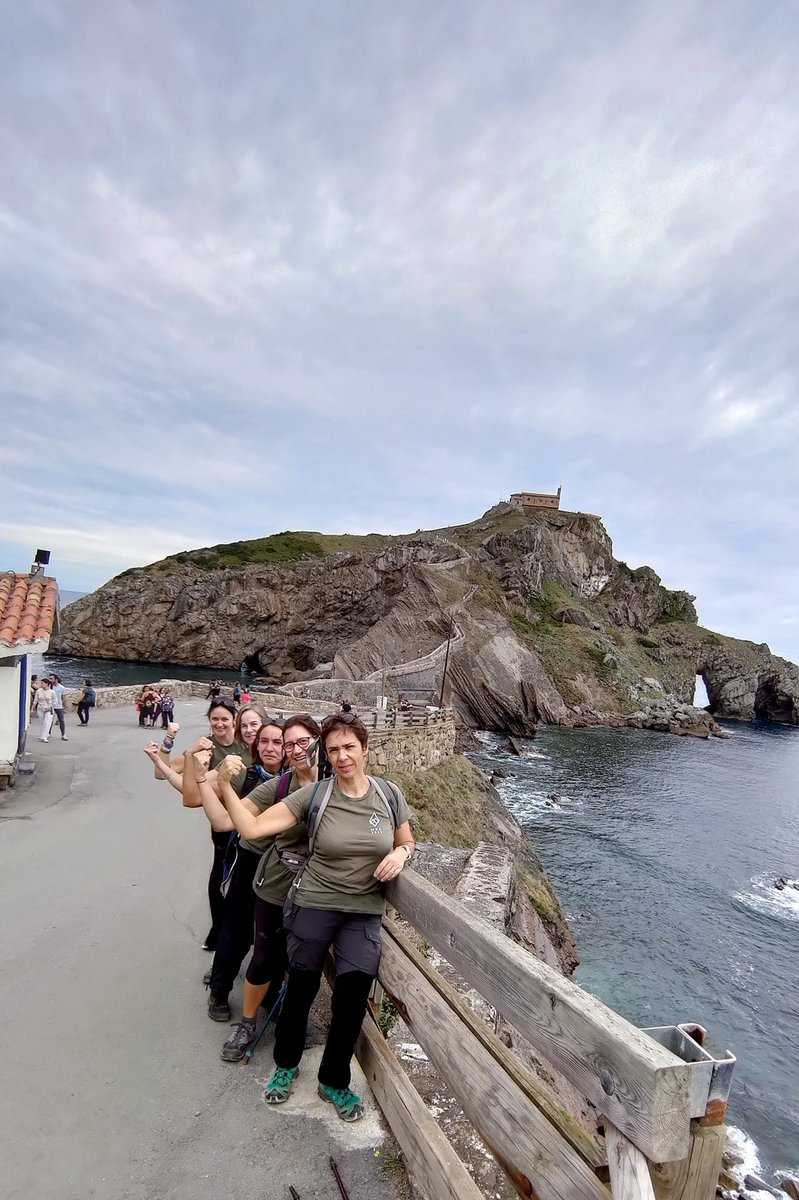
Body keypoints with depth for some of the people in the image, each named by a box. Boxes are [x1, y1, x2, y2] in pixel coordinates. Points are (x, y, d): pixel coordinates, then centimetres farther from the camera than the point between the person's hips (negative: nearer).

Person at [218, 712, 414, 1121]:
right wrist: (224, 786, -30)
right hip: (313, 906, -1)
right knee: (301, 988, 15)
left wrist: (400, 854, -14)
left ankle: (334, 1081, 27)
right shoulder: (314, 794, -14)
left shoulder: (389, 794, -6)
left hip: (364, 912, 1)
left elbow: (407, 843, 9)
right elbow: (251, 828, -19)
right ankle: (286, 1064, 47)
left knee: (353, 994, -4)